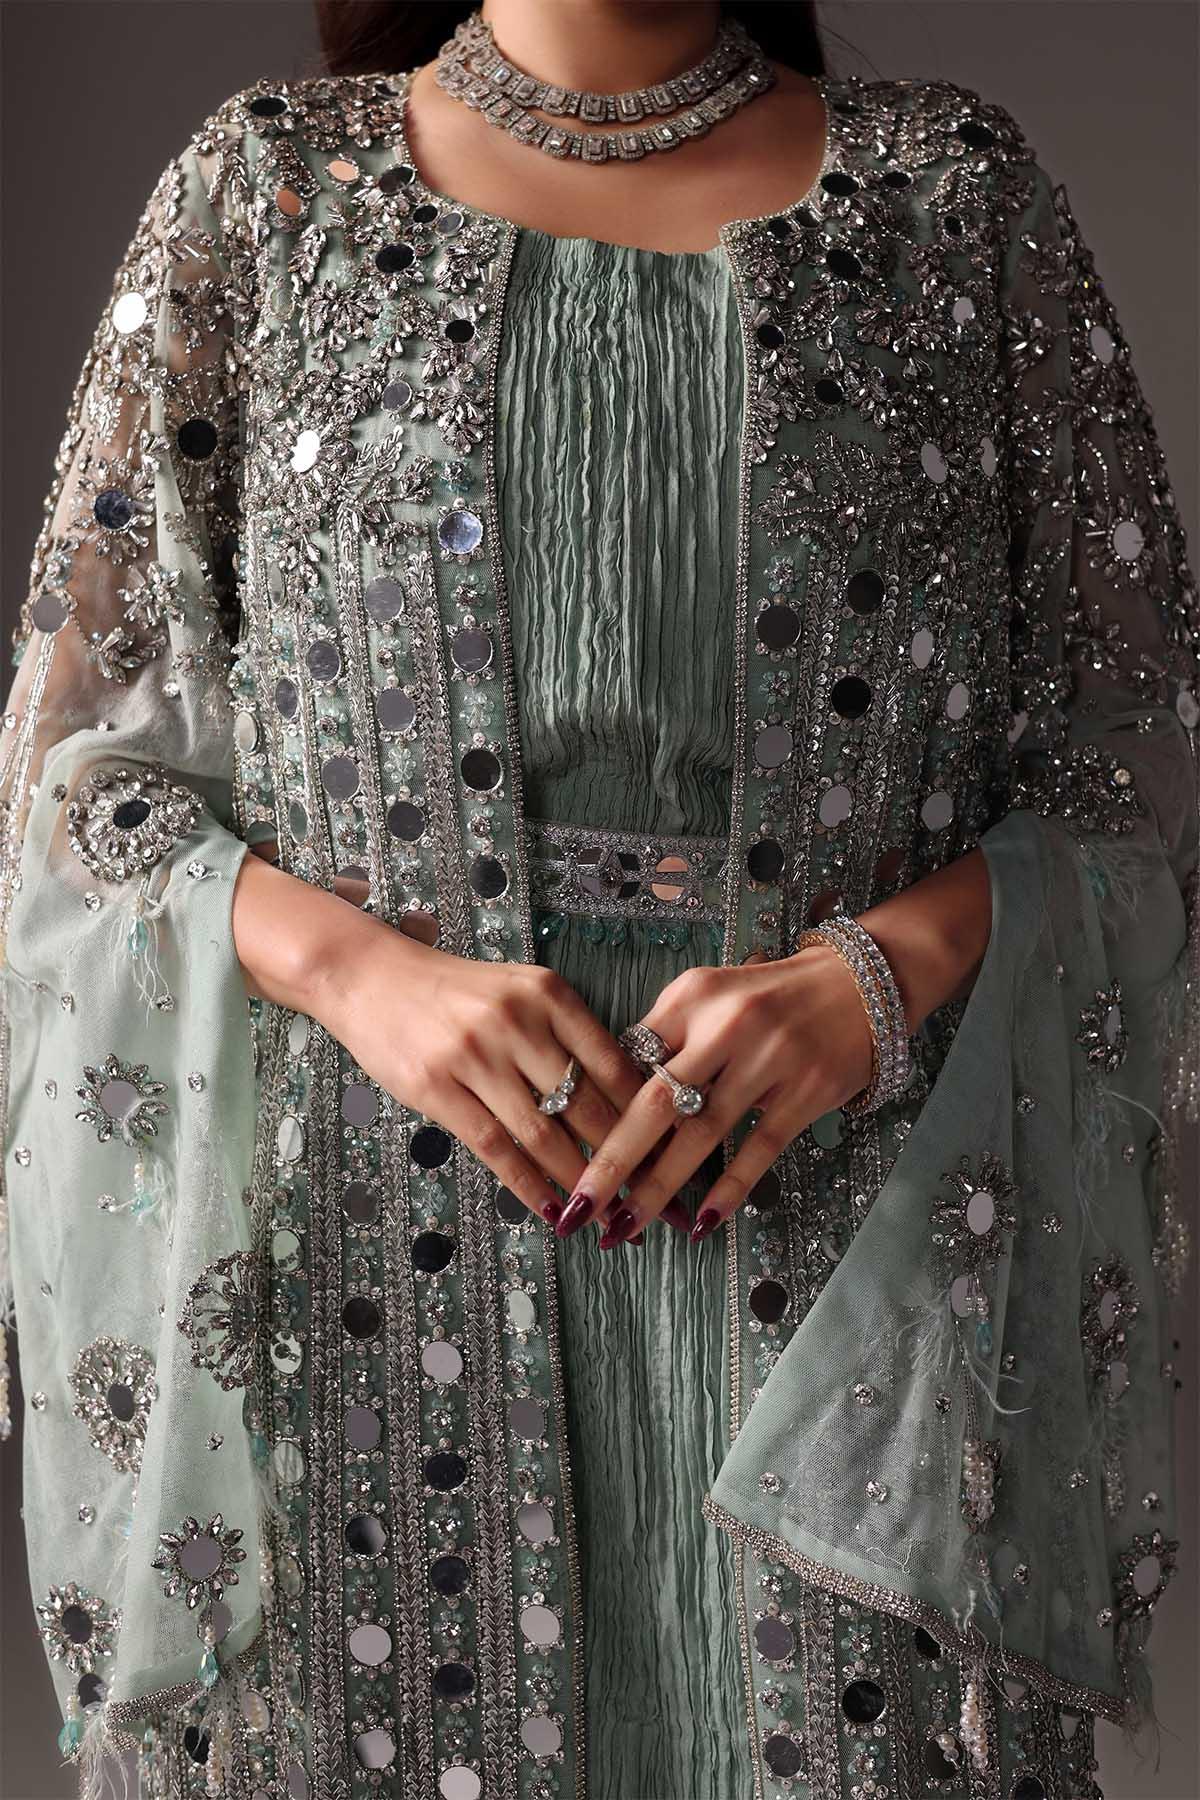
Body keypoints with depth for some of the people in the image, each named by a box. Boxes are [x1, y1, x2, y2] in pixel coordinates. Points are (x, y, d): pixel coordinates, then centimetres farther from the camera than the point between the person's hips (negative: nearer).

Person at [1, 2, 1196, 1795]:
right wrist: (351, 962, -12)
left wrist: (882, 967, -13)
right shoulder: (267, 183, 8)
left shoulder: (958, 188, 8)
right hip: (381, 1234, 0)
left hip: (854, 1227, 1)